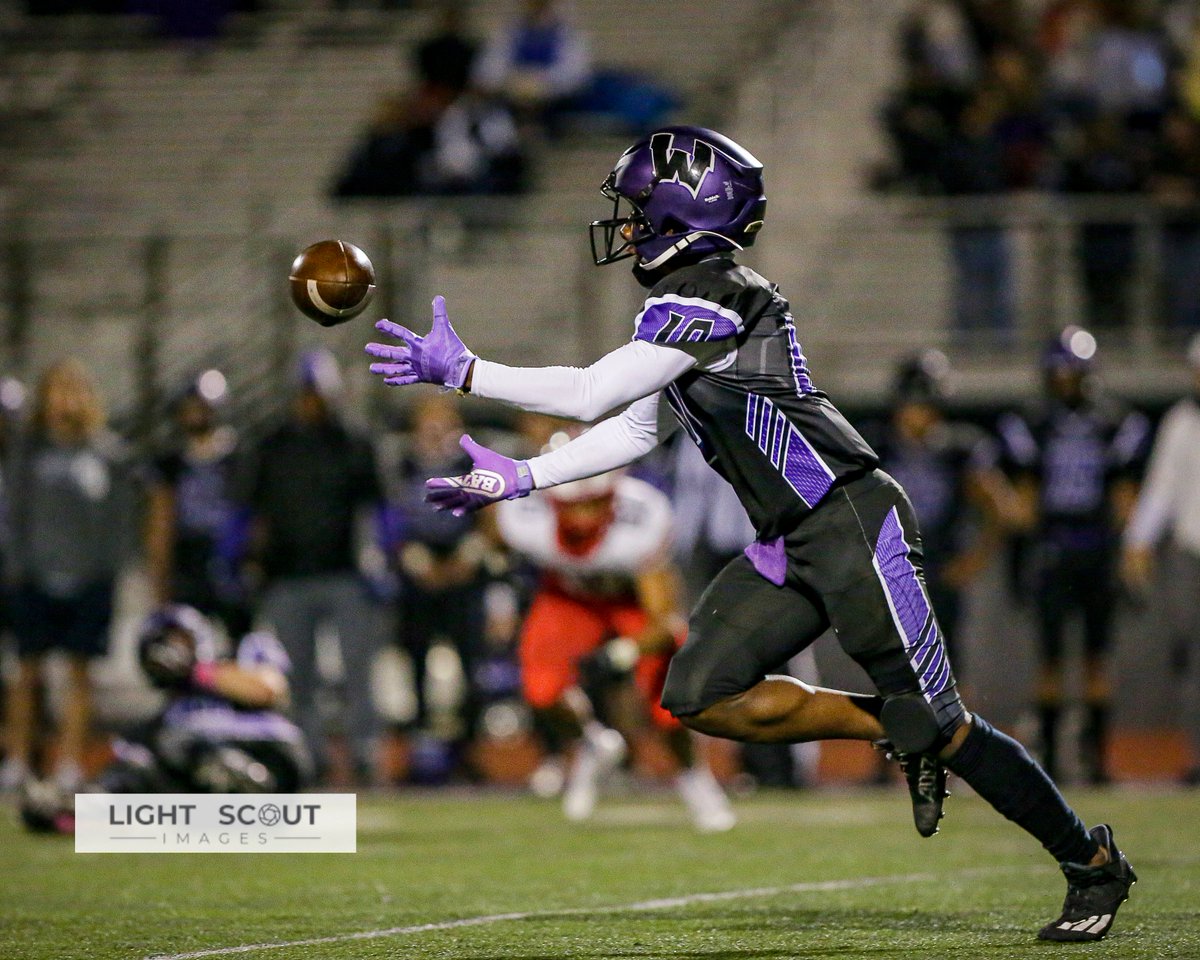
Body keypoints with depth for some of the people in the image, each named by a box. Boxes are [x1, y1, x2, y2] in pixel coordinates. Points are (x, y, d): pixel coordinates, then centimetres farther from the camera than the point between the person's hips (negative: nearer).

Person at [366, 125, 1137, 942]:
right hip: (790, 547, 9)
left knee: (938, 727, -4)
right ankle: (897, 735, 11)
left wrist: (461, 372, -16)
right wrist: (519, 479, 16)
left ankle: (1094, 865, 11)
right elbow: (634, 432, 22)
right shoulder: (683, 301, 13)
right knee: (700, 697, -2)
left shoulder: (709, 298, -18)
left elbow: (590, 394, -21)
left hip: (853, 526, -9)